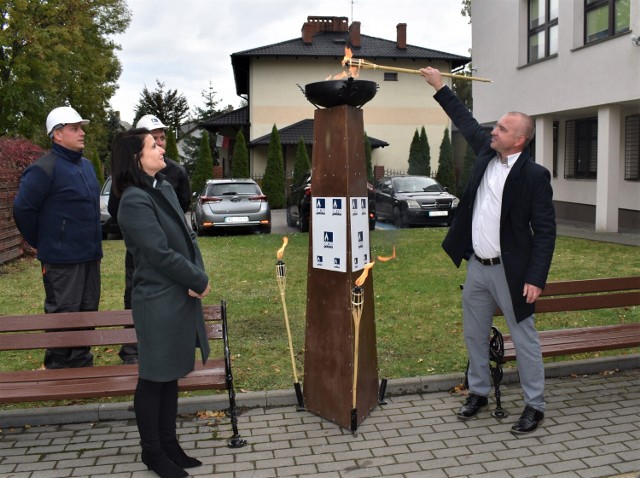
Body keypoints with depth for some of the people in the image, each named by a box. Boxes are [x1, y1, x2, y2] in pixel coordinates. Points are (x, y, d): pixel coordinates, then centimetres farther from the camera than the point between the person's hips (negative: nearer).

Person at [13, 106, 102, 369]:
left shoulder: (86, 165, 12)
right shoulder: (44, 169, -14)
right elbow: (23, 209, -14)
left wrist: (94, 246, 16)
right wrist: (44, 245, -4)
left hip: (90, 257, 8)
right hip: (62, 260, -8)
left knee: (87, 313, 15)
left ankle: (82, 364, 28)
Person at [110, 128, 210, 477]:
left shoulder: (165, 188, 9)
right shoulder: (134, 201, -17)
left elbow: (187, 236, 9)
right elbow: (161, 253, -20)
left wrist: (198, 277, -5)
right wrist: (200, 281, -10)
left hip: (181, 298, 8)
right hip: (158, 303, -8)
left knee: (171, 374, 17)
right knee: (154, 379, 6)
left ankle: (168, 443, 31)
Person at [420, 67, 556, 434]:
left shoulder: (534, 175, -14)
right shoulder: (486, 153, 4)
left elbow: (545, 231, -14)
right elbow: (465, 121, 19)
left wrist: (536, 278, -19)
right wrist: (440, 87, 22)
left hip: (510, 271, -7)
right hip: (476, 267, 7)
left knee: (525, 338, 6)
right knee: (475, 335, 17)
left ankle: (535, 406, 20)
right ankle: (479, 393, 35)